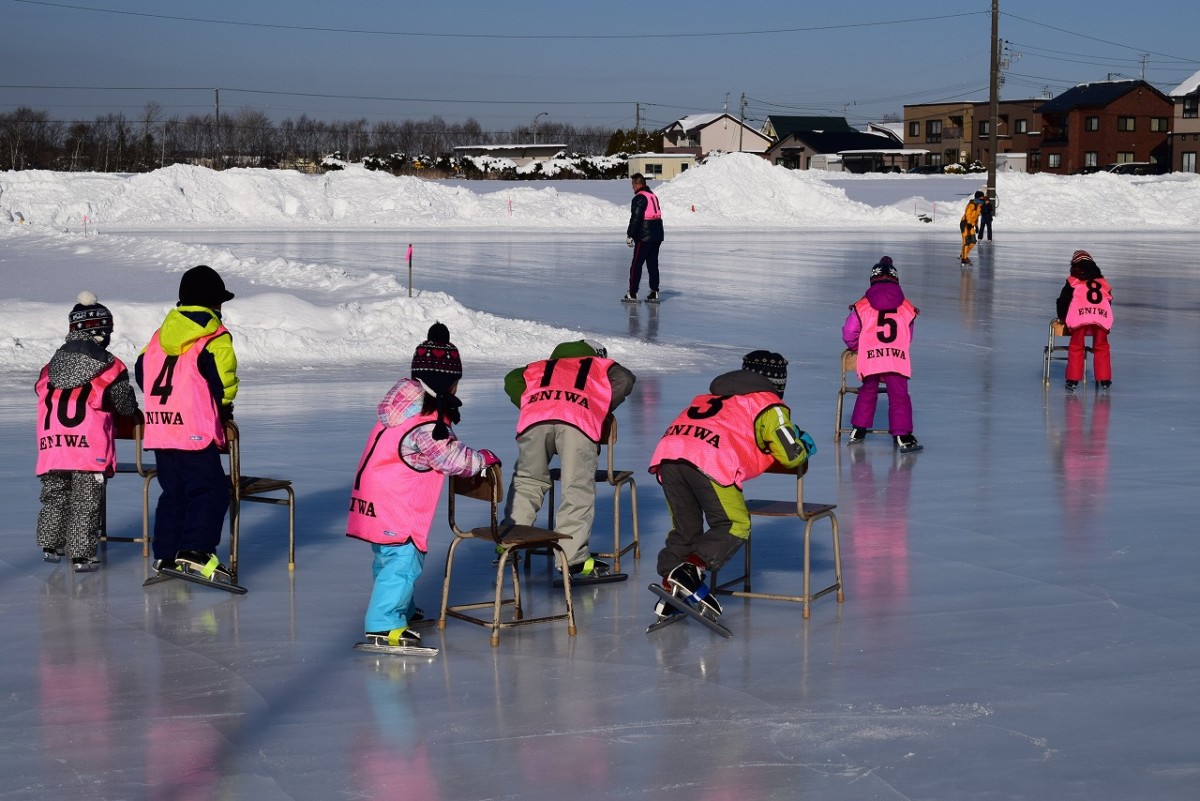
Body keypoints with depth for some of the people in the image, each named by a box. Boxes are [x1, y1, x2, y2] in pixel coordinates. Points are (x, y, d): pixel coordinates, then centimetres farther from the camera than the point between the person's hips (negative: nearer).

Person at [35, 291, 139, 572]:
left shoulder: (50, 367, 13)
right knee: (85, 503, 0)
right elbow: (126, 405, 4)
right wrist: (133, 412, 27)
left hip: (51, 445, 5)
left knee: (54, 496, 19)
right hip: (91, 449, -4)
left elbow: (43, 397, 20)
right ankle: (81, 556, 0)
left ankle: (50, 546, 27)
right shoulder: (110, 366, -2)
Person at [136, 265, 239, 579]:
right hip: (195, 431, -7)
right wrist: (224, 409, 6)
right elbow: (224, 383, -12)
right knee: (211, 491, -5)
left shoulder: (161, 334, 15)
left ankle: (165, 555, 18)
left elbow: (142, 372, 17)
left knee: (173, 492, 16)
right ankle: (195, 551, -18)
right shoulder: (215, 338, -7)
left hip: (158, 427, 7)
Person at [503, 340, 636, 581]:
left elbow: (512, 380, 28)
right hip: (578, 420, -3)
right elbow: (624, 380, 17)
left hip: (534, 418, 3)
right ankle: (574, 559, -8)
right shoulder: (601, 366, 37)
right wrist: (603, 409, 28)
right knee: (578, 490, -2)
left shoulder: (540, 367, 42)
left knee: (526, 481, 19)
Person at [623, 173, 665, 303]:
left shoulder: (639, 198, -12)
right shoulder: (654, 196, 15)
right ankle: (654, 293, 9)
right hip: (658, 236, 8)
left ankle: (632, 294, -2)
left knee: (636, 265, -2)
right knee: (653, 264, 11)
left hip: (644, 238, -8)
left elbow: (635, 219, -17)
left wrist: (630, 235, -11)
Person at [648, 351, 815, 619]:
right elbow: (791, 455, 9)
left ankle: (671, 593, 12)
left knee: (685, 528, 19)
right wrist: (803, 446, 31)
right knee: (734, 526, 4)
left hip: (667, 451, 7)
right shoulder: (769, 406, 15)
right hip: (708, 462, -7)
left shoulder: (716, 396, 36)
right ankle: (690, 570, -15)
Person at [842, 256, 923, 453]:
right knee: (899, 396, 2)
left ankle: (858, 431, 27)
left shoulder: (862, 306, 6)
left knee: (867, 393, 21)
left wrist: (856, 347, 28)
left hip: (869, 358, 1)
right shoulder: (907, 308, 11)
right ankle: (902, 436, -7)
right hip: (897, 359, -1)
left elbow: (849, 334, 7)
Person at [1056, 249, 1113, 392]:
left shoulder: (1073, 281, 17)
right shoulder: (1102, 281, 27)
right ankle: (1104, 380, 17)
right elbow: (1109, 301, 30)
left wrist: (1062, 318, 36)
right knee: (1101, 348, 16)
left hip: (1080, 317, -3)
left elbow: (1063, 300, 19)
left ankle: (1073, 380, 6)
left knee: (1076, 347, 9)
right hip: (1102, 316, 3)